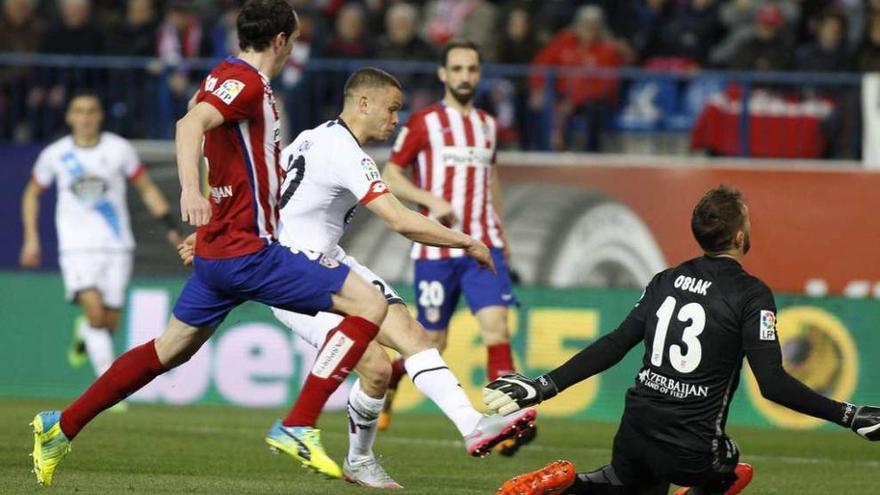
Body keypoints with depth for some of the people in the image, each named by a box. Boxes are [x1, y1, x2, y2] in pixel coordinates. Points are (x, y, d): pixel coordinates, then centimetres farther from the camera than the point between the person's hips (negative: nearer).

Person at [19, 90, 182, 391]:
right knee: (95, 310, -22)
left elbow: (147, 189, 9)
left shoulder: (119, 149, 0)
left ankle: (84, 333, 38)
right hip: (77, 248, -1)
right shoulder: (55, 155, 1)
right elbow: (32, 194, 17)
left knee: (110, 322, 0)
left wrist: (170, 227, -1)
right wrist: (31, 238, 9)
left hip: (117, 247, 1)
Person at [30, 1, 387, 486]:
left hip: (218, 248, 10)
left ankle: (60, 427, 26)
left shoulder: (234, 76, 16)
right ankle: (298, 427, -16)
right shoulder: (244, 81, -13)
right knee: (369, 304, -13)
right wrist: (191, 190, -45)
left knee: (170, 349, 22)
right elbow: (190, 124, -30)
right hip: (246, 250, -10)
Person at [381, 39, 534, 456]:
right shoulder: (423, 122, -1)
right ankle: (385, 383, 33)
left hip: (484, 245, 3)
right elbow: (390, 175, -1)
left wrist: (500, 231, 22)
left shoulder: (487, 124, 13)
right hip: (436, 247, -3)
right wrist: (431, 199, -16)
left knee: (496, 325, -15)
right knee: (432, 342, 3)